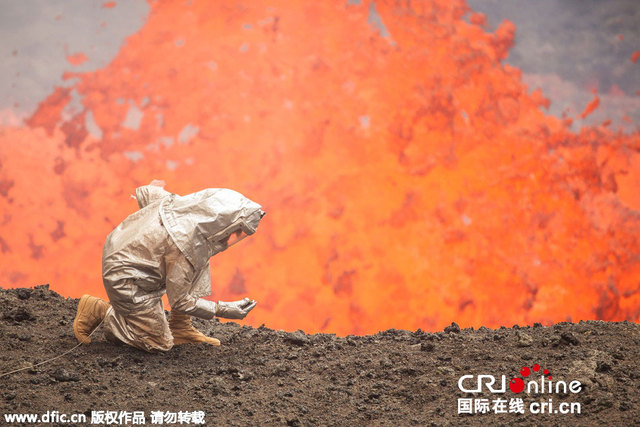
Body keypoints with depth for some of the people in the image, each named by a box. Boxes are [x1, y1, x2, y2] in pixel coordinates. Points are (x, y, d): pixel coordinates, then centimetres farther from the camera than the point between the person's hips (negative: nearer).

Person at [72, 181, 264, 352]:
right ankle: (99, 311, 9)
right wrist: (223, 310, -16)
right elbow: (180, 301, -19)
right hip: (126, 279, -9)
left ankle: (181, 327, 9)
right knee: (160, 344, 2)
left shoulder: (192, 203, -11)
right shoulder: (186, 246, -32)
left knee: (199, 262, 5)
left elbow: (145, 192, 5)